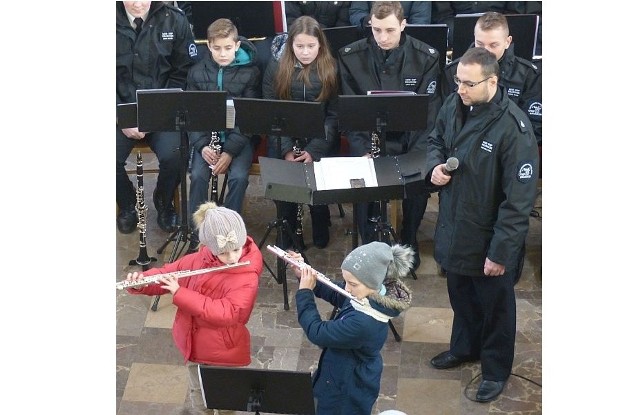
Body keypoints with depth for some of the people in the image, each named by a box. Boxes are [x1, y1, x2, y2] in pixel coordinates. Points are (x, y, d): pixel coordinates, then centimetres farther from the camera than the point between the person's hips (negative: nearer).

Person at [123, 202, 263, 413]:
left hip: (224, 355, -5)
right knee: (198, 397, 26)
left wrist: (179, 293, -37)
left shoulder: (247, 278, -27)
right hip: (194, 346, 5)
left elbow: (225, 313, -36)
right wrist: (140, 281, -18)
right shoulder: (199, 260, -9)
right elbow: (168, 272, 4)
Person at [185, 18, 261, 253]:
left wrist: (230, 151, -19)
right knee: (198, 175, -25)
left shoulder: (250, 72, -4)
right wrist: (202, 145, -16)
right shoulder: (197, 72, 3)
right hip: (207, 136, 2)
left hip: (239, 137, -1)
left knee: (239, 176, -28)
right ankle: (197, 234, -11)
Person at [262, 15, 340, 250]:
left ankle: (321, 232, 9)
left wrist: (313, 150, -16)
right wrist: (286, 150, -15)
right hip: (284, 138, 1)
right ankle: (290, 236, 5)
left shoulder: (331, 68, -3)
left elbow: (334, 115, -4)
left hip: (319, 139, -1)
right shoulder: (276, 66, -2)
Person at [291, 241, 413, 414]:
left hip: (349, 392, -9)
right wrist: (305, 275, -8)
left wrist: (304, 292, -19)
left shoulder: (363, 322, -40)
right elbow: (333, 293, 6)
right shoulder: (374, 294, -13)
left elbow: (317, 333, -28)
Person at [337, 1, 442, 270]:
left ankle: (409, 241, 5)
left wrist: (415, 155, -19)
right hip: (369, 139, 0)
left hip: (409, 138, 0)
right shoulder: (350, 56, -5)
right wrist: (363, 150, -17)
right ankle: (369, 245, -3)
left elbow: (430, 112, -8)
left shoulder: (427, 57, -7)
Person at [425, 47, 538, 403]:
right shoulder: (454, 105, -6)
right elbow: (437, 140, 16)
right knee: (461, 296, 27)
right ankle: (464, 347, 51)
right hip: (453, 227, 6)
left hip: (489, 239, -6)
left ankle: (496, 370, 36)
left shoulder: (514, 127, -28)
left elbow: (519, 198, -25)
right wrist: (436, 165, -8)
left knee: (495, 306, 15)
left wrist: (500, 252, -23)